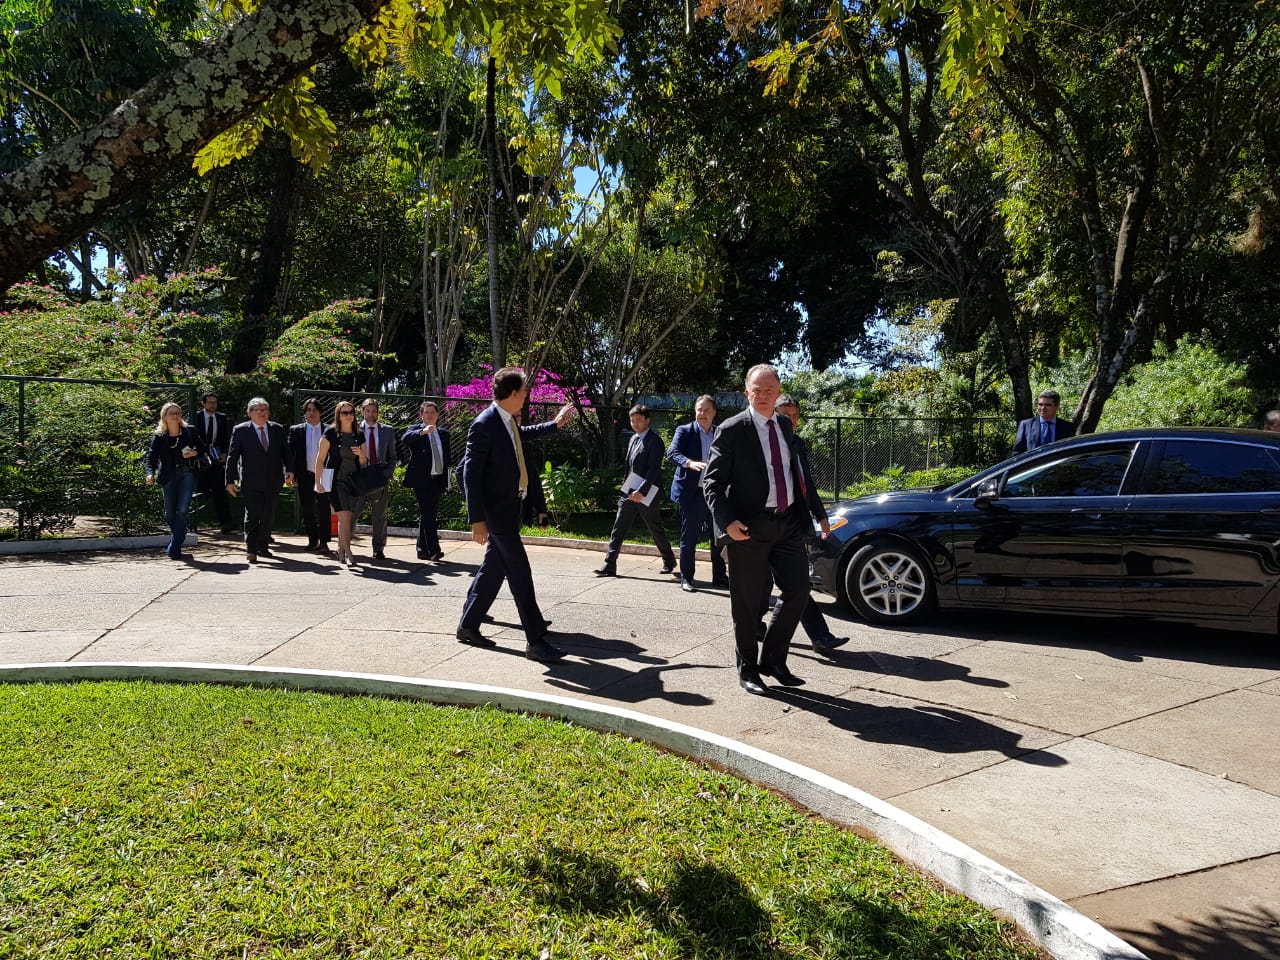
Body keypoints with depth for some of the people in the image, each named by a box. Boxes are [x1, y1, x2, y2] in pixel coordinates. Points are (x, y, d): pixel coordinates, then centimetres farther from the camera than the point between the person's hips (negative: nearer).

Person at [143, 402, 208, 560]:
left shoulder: (190, 431, 2)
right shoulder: (159, 436, 1)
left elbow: (204, 448, 12)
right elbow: (151, 456, -4)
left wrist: (196, 453, -10)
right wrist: (150, 473, -21)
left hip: (187, 473, -1)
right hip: (169, 475, 1)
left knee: (182, 510, -12)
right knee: (169, 514, 6)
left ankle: (174, 548, -7)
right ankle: (178, 538, 36)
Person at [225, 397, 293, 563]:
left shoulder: (278, 429, 9)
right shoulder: (240, 430, 0)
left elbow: (286, 452, 10)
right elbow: (232, 456, 0)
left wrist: (289, 470, -6)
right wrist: (230, 481, -5)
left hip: (273, 482, 3)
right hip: (251, 482, -3)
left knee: (269, 516, 9)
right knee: (252, 515, -4)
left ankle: (262, 546, 22)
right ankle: (251, 550, 3)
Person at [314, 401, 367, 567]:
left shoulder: (359, 435, 11)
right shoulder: (331, 433, -1)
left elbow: (363, 463, 16)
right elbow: (320, 459, -1)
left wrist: (361, 455, -7)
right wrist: (318, 482, -5)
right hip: (337, 481, -5)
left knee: (350, 519, 6)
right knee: (344, 516, -14)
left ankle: (341, 550, 21)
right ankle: (348, 553, -12)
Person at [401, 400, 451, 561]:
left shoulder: (443, 434, 16)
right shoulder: (416, 429, 0)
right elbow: (404, 438, -23)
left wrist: (446, 480, 14)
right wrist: (423, 431, -39)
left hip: (438, 480, 6)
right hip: (422, 480, -6)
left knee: (430, 516, 9)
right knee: (427, 515, -11)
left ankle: (423, 550, 16)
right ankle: (433, 550, -13)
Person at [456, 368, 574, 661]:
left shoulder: (507, 421, 8)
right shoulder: (484, 425, -19)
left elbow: (521, 434, 33)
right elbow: (471, 472, -19)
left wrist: (555, 424, 41)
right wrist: (477, 519, -21)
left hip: (508, 506, 10)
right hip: (497, 510, -9)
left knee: (493, 569, 15)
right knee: (519, 573, -7)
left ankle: (468, 626, 27)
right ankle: (536, 641, -2)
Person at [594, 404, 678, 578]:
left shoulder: (654, 441, -11)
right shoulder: (634, 439, 14)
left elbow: (653, 469, -18)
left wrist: (641, 491, -23)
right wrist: (626, 487, 13)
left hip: (647, 494, -7)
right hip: (629, 492, 7)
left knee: (655, 529, 7)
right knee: (618, 527, -2)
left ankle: (669, 561, 27)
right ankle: (609, 565, -3)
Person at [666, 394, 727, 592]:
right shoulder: (684, 431, -2)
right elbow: (672, 453, -16)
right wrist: (690, 463, -35)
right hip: (692, 492, -4)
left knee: (719, 536, 9)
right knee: (689, 537, 2)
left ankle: (719, 576, 22)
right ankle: (686, 578, 11)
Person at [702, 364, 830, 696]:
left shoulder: (784, 425, 11)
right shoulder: (731, 430, -7)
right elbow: (712, 481, -9)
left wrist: (818, 512, 15)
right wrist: (727, 521, -21)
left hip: (788, 521, 6)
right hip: (749, 528, -5)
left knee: (798, 590, 6)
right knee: (748, 602, 3)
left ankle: (773, 660, 24)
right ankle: (747, 668, 22)